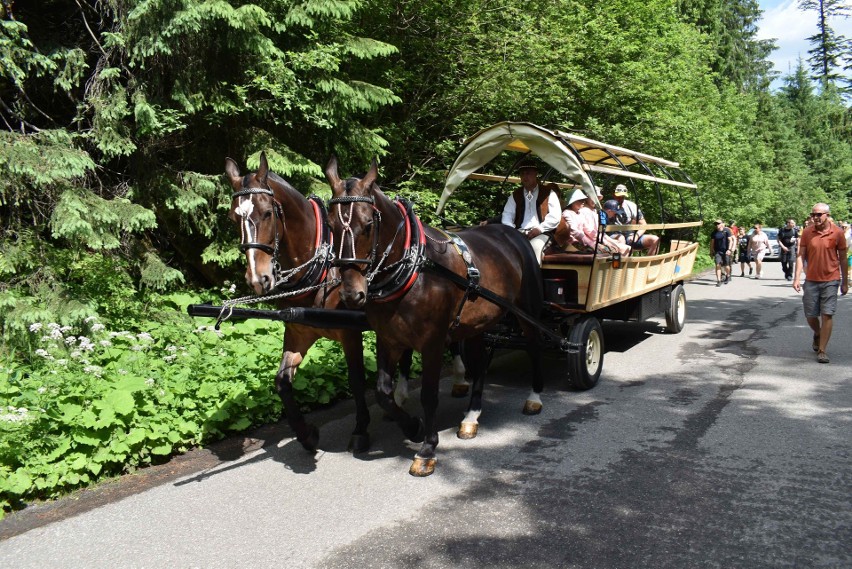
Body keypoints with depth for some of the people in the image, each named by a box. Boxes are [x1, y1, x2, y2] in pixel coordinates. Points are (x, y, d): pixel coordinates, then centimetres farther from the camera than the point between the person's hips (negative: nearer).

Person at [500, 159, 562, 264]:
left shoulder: (548, 193, 10)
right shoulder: (515, 195, 20)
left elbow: (555, 216, 0)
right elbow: (507, 215, 13)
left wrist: (539, 229, -13)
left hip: (540, 233, -3)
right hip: (520, 233, 3)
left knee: (534, 247, -36)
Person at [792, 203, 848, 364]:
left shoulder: (837, 232, -4)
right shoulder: (807, 232, -1)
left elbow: (843, 258, 2)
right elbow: (800, 256, 0)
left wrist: (845, 282, 4)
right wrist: (796, 278, -7)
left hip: (830, 280, -2)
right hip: (811, 280, 2)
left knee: (827, 315, -4)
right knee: (810, 315, 8)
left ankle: (822, 350, 3)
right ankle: (817, 335, 40)